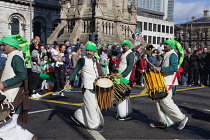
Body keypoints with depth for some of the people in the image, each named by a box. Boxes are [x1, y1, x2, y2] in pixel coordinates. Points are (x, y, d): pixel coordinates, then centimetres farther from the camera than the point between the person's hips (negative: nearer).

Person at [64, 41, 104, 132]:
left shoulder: (95, 60, 12)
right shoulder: (83, 60, -9)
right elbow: (75, 71, -16)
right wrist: (68, 81, -26)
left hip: (96, 86, 8)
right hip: (88, 87, -8)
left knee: (95, 105, 15)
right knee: (91, 106, -3)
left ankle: (77, 116, 28)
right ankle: (94, 125, 9)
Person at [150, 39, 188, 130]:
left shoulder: (172, 55, -13)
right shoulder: (166, 55, 16)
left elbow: (174, 68, -27)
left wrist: (161, 69, -28)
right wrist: (158, 69, 13)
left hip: (169, 81, -10)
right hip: (163, 81, 10)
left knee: (165, 100, -11)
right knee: (160, 100, 8)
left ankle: (182, 118, 1)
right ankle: (163, 121, 15)